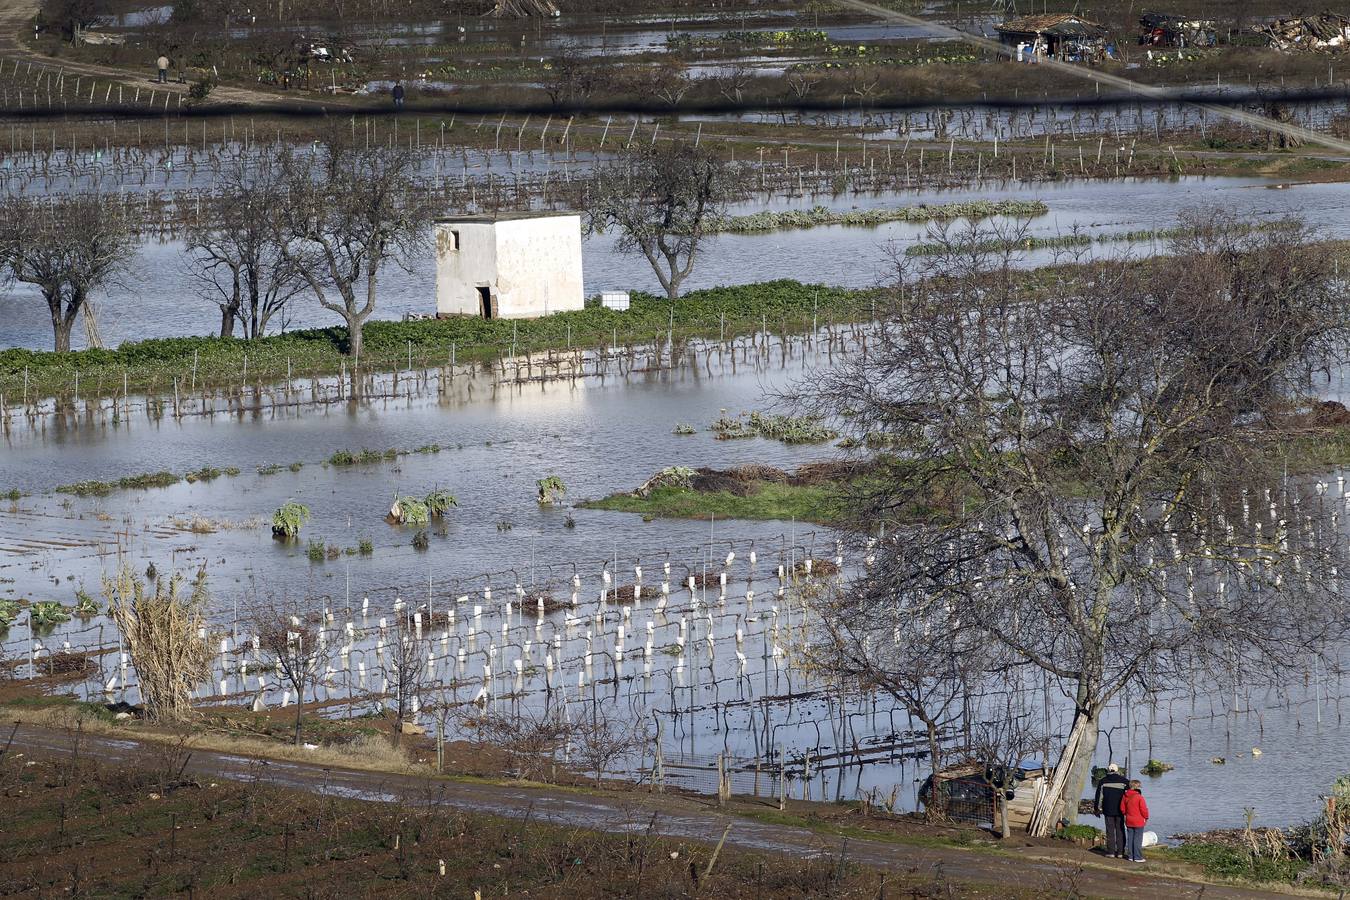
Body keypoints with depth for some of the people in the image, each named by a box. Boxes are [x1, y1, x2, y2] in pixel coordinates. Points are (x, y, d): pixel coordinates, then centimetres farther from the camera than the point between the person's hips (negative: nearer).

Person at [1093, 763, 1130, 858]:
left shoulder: (1103, 781, 1)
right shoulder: (1124, 781, -1)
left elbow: (1099, 796, 3)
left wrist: (1097, 809, 12)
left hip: (1108, 810, 0)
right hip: (1120, 811, 0)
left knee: (1110, 831, 4)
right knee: (1120, 831, 6)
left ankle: (1111, 852, 1)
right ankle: (1120, 852, 4)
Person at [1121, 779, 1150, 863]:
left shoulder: (1125, 796, 2)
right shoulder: (1139, 797, -17)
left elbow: (1122, 808, 9)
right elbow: (1144, 809, -14)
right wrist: (1146, 818, 3)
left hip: (1129, 821, 6)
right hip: (1138, 822, -6)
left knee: (1130, 839, 11)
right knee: (1138, 839, -1)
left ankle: (1130, 856, 16)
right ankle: (1137, 857, 0)